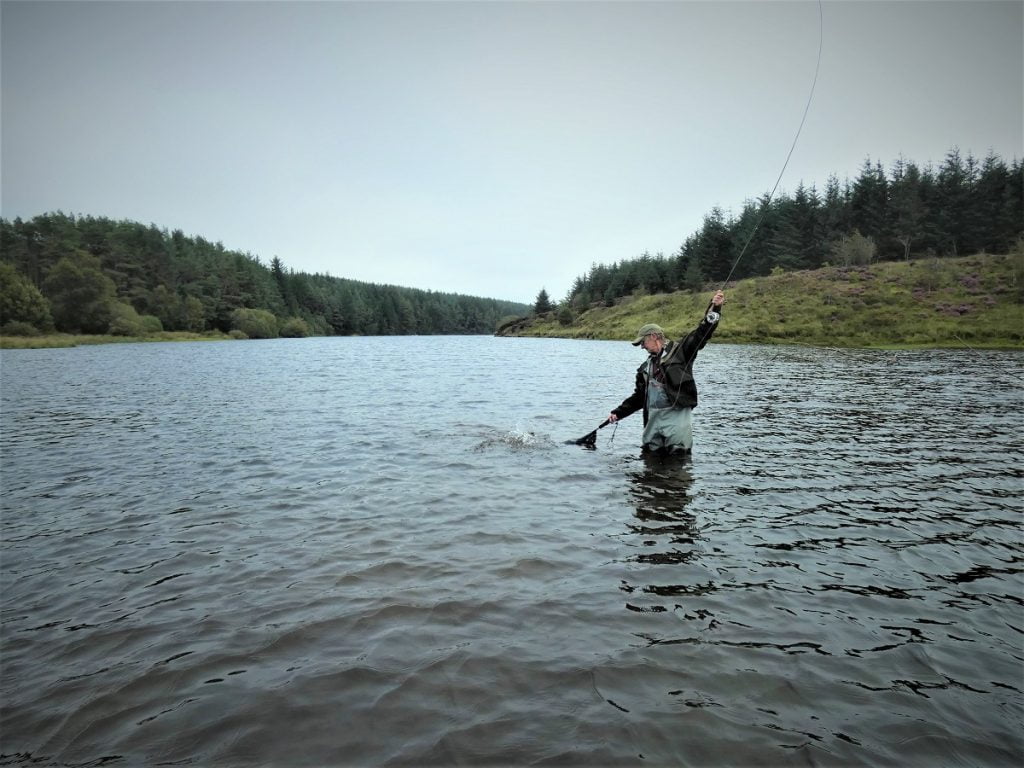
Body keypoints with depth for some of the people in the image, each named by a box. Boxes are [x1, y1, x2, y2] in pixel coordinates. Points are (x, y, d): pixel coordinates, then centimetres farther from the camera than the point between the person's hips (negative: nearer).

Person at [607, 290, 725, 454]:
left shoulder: (679, 350, 3)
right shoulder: (645, 367, 21)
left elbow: (701, 333, -8)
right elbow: (638, 397, 23)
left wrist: (715, 308, -20)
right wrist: (618, 413, 16)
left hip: (677, 414, -6)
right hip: (653, 417, 6)